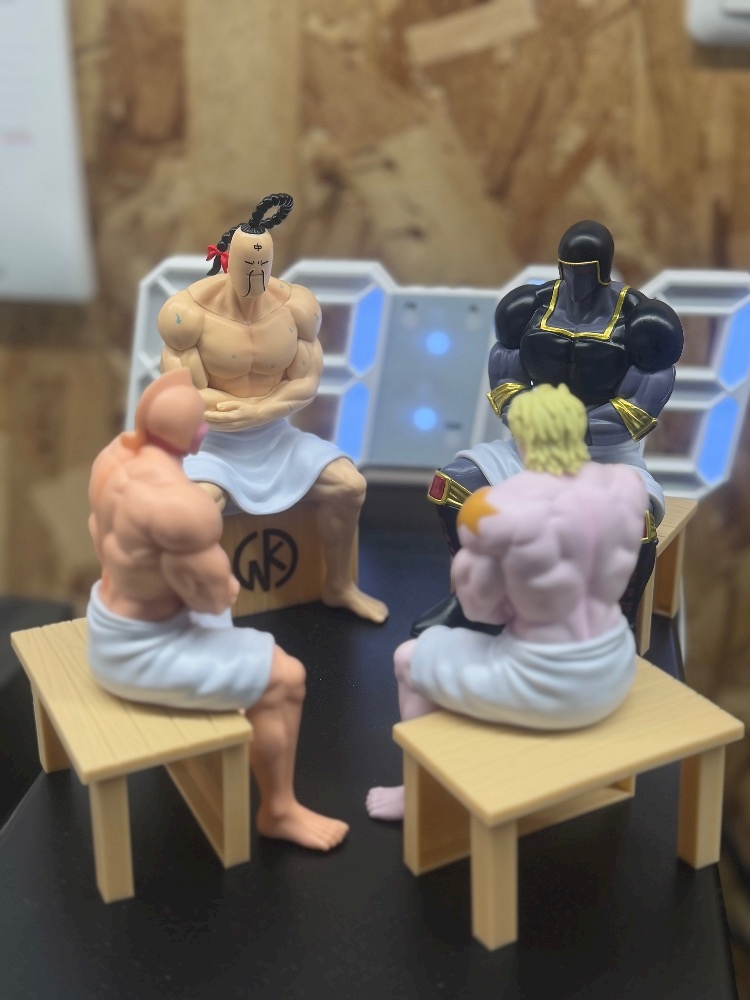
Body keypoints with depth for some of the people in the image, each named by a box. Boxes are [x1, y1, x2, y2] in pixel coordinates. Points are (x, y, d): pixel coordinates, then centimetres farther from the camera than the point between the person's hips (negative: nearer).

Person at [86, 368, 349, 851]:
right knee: (284, 677, -4)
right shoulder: (182, 504, -34)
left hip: (111, 614, 10)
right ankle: (279, 811, 13)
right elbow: (210, 593, -25)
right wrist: (226, 589, -1)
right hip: (141, 648, -10)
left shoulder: (118, 452, -5)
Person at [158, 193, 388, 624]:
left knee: (349, 484, -7)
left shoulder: (297, 305, -7)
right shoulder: (189, 311, -19)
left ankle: (339, 586, 16)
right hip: (210, 440, -4)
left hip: (275, 435, 4)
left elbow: (307, 384, -5)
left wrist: (256, 411, -23)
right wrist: (270, 402, -18)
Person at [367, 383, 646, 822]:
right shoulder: (625, 484, -7)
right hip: (614, 670, 6)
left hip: (545, 685, -6)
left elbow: (480, 604, -10)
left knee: (411, 658, 19)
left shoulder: (495, 508, -24)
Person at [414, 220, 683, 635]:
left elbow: (638, 411, -16)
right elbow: (503, 382, 4)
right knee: (452, 484, -12)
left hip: (608, 453, -4)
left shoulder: (635, 318, -11)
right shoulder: (534, 305, 0)